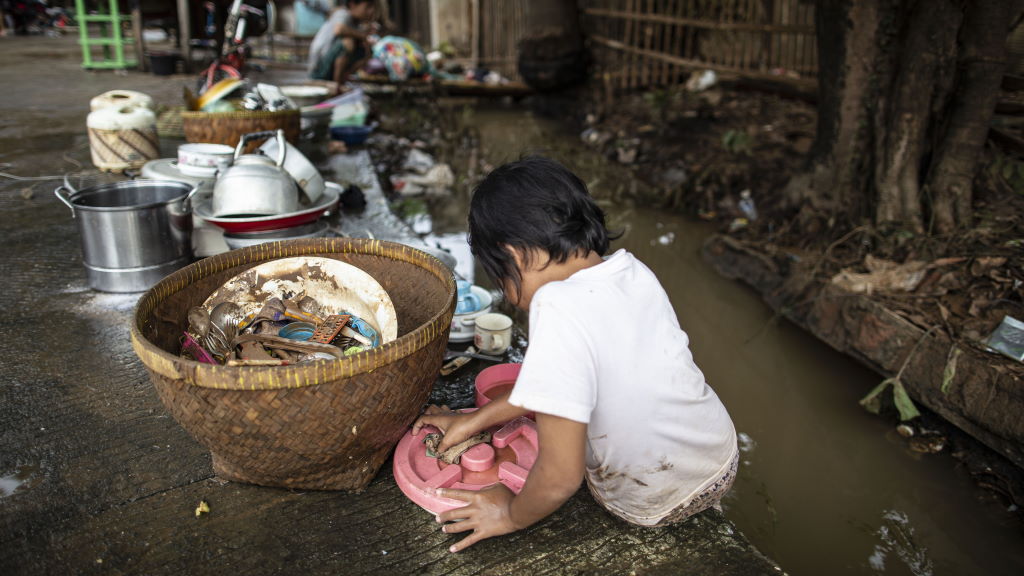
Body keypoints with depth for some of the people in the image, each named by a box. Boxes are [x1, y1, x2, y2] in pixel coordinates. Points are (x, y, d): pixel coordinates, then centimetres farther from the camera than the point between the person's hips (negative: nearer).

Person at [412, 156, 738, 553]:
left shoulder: (561, 311, -32)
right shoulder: (631, 268, -9)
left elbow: (561, 477, -28)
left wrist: (512, 514, -8)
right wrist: (476, 419, 9)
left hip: (655, 505, -5)